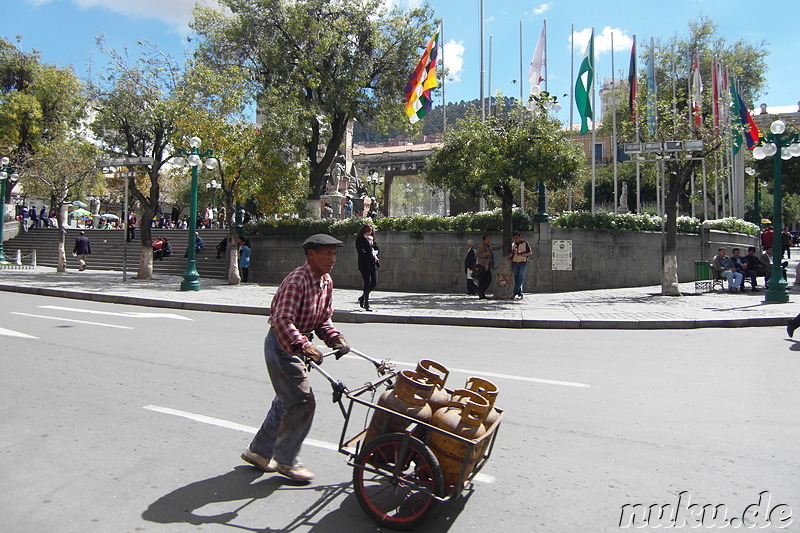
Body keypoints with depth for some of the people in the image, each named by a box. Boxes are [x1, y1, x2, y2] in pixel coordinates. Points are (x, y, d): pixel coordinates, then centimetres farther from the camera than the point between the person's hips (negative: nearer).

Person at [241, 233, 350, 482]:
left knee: (287, 401, 17)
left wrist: (335, 338, -8)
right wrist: (304, 346, -43)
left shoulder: (326, 282, 5)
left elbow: (323, 319, 10)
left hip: (298, 343, 9)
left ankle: (258, 451, 33)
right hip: (282, 345, -9)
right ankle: (287, 461, 11)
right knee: (303, 402, -7)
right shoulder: (296, 280, -23)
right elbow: (282, 320, -32)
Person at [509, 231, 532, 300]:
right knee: (516, 279, 0)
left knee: (520, 278, -13)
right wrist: (512, 252, -8)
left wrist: (521, 253, -14)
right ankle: (520, 294, 3)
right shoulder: (513, 244, 12)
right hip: (515, 263, 4)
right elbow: (510, 255, 15)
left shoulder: (525, 243, 2)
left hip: (523, 262, -4)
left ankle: (516, 293, -15)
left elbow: (530, 253, 0)